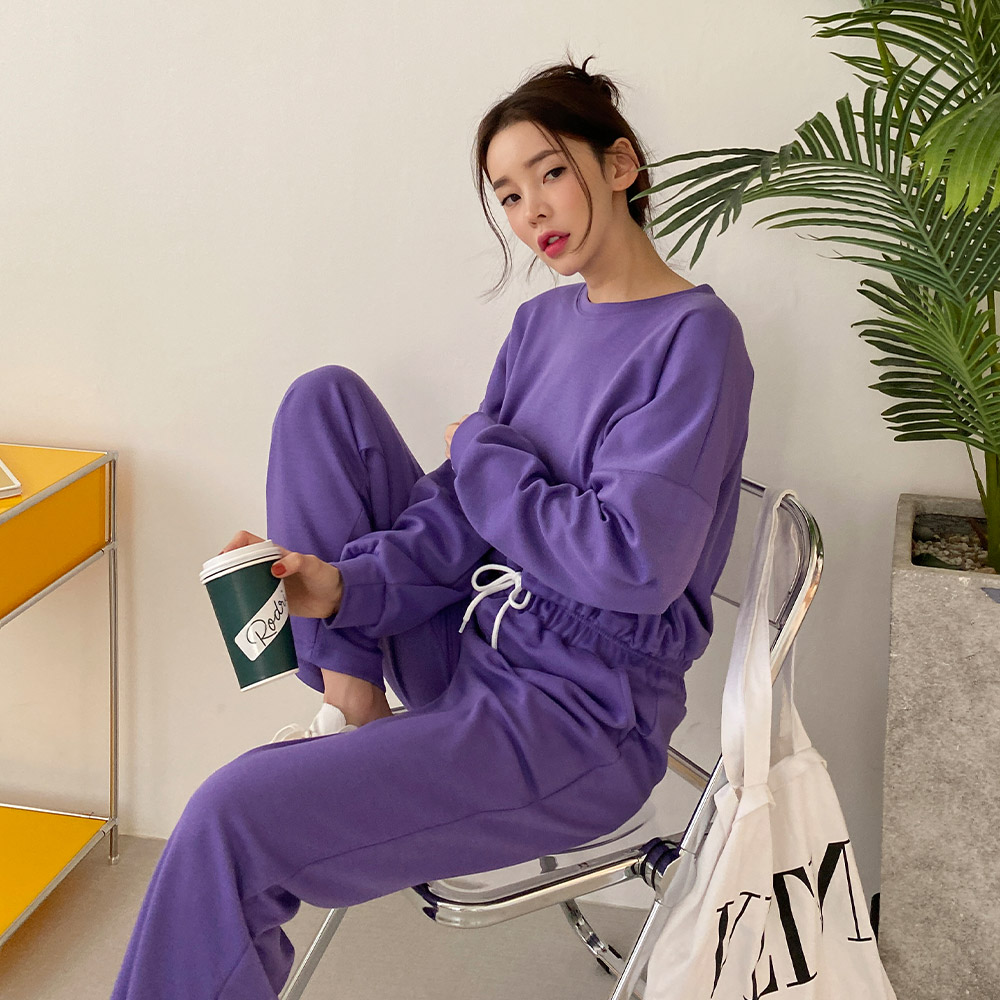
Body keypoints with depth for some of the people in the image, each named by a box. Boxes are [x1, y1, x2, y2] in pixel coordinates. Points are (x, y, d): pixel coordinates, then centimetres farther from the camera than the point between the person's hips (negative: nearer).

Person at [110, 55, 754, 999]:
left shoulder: (694, 336, -14)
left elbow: (632, 566, -24)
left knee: (233, 816, -22)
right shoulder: (542, 321, 10)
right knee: (323, 397, 2)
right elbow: (459, 517, 4)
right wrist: (345, 585, -15)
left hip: (583, 717, -8)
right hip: (467, 640, 8)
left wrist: (482, 450, -10)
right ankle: (349, 707, -1)